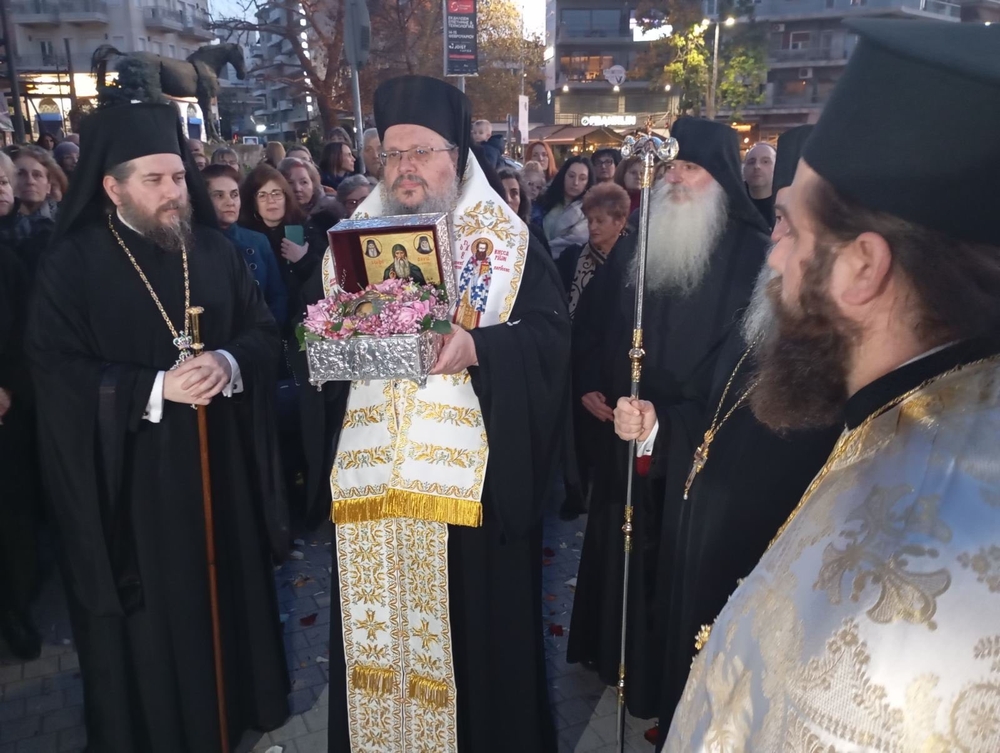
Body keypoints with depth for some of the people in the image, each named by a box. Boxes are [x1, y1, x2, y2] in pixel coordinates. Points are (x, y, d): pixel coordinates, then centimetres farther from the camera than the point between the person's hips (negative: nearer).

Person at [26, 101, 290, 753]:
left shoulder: (216, 251, 5)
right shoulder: (72, 264, -7)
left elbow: (265, 333, 4)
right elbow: (56, 374, -13)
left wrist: (229, 363, -18)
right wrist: (157, 387, -23)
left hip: (220, 466, 4)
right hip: (129, 479, -3)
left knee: (229, 593, 15)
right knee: (151, 617, 8)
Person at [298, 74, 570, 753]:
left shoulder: (508, 240, 1)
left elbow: (550, 335, -8)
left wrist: (476, 347, -24)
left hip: (470, 473, -3)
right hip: (369, 473, 4)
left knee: (473, 625, 6)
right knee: (379, 625, 12)